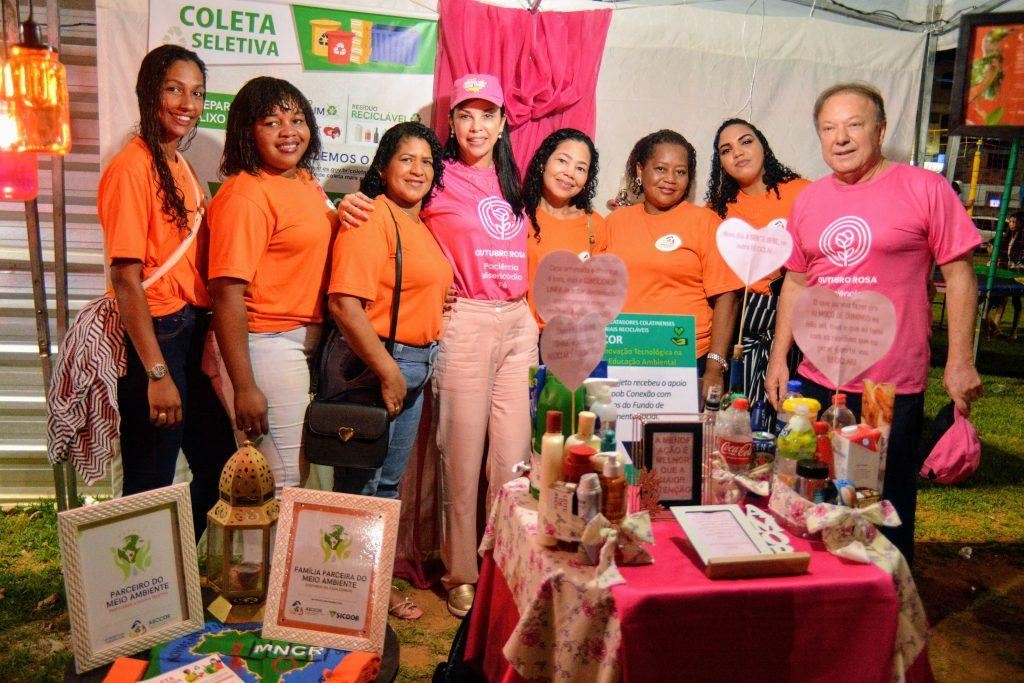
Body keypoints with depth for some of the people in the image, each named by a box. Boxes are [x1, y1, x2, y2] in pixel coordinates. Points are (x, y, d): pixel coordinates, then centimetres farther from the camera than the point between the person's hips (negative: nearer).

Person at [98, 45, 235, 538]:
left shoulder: (180, 167, 13)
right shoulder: (132, 168, -13)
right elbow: (126, 278, -17)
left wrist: (206, 334, 11)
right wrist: (157, 374, -20)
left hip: (191, 330, 9)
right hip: (153, 335, -9)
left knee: (218, 466, 17)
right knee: (151, 487, 2)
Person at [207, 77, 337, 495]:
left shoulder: (305, 181, 10)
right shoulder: (244, 196, -17)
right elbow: (227, 295, -22)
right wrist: (244, 387, -23)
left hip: (310, 339, 9)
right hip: (270, 346, -9)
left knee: (298, 475, 19)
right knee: (284, 482, 0)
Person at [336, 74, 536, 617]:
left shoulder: (510, 183, 17)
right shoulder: (440, 179, 1)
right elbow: (389, 204, 1)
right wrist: (353, 203, -19)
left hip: (519, 323, 5)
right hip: (465, 323, -5)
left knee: (514, 454, 8)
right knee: (464, 454, 0)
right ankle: (461, 575, 15)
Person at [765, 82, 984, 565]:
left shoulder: (925, 189, -5)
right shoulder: (809, 200, 9)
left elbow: (959, 275, -5)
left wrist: (960, 361, -9)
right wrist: (779, 359, 10)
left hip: (895, 387, -5)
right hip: (816, 383, 5)